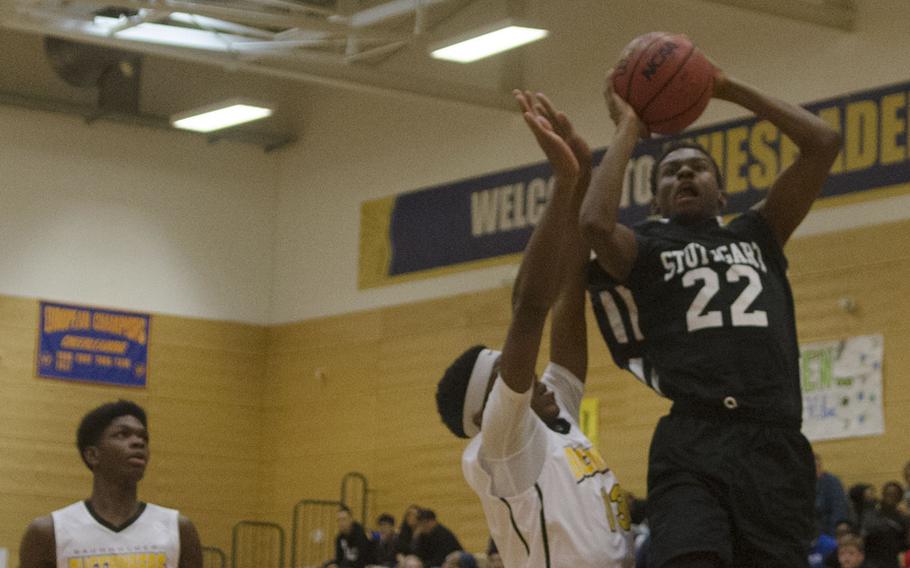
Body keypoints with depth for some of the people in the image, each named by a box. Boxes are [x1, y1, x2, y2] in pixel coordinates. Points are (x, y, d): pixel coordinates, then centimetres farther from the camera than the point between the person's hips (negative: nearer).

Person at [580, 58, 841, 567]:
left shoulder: (757, 236, 25)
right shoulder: (645, 250, 17)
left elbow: (824, 143, 18)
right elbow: (595, 223, -7)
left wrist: (729, 88, 20)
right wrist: (628, 130, 8)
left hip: (776, 445, 3)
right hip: (691, 445, -3)